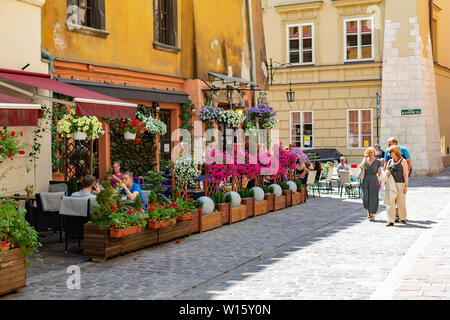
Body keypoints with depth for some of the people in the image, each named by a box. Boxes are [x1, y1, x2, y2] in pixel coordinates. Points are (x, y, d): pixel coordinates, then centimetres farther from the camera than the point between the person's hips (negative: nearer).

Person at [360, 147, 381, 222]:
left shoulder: (378, 161, 2)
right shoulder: (365, 160, 7)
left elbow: (379, 172, 4)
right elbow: (361, 167, -13)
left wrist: (380, 181, -2)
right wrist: (365, 158, -8)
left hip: (374, 180, -2)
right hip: (365, 180, 2)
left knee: (373, 198, -3)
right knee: (365, 198, -4)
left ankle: (372, 215, 5)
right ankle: (369, 211, 23)